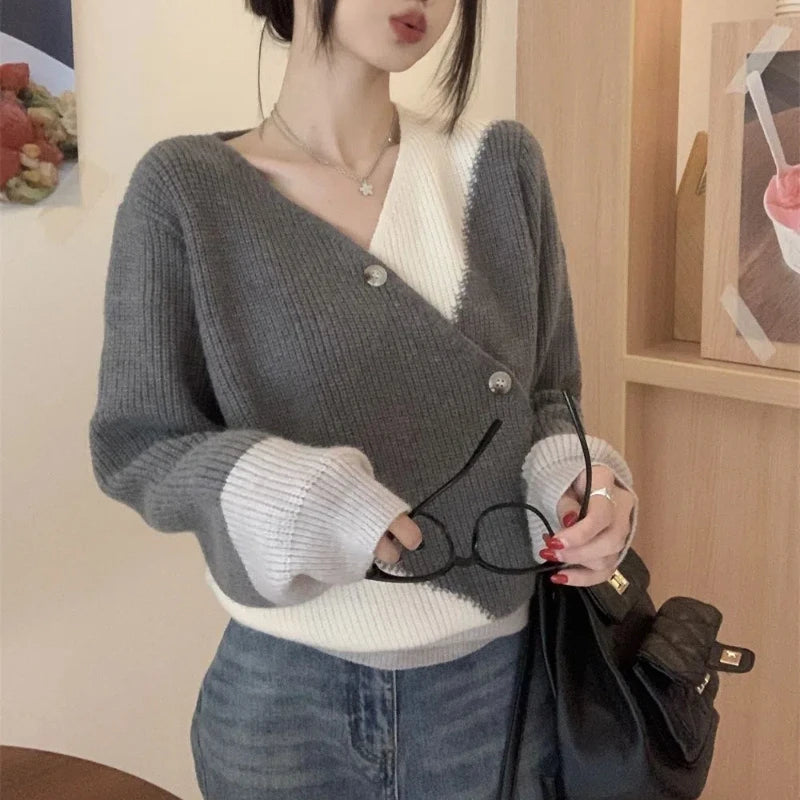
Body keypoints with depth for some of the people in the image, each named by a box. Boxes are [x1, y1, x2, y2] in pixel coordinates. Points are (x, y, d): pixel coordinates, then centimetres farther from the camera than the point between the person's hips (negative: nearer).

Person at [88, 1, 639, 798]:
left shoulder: (500, 162, -2)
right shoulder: (185, 188, -8)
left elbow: (547, 395, 5)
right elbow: (134, 445, -6)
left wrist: (575, 485, -16)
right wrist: (287, 493, -24)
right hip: (287, 691, -1)